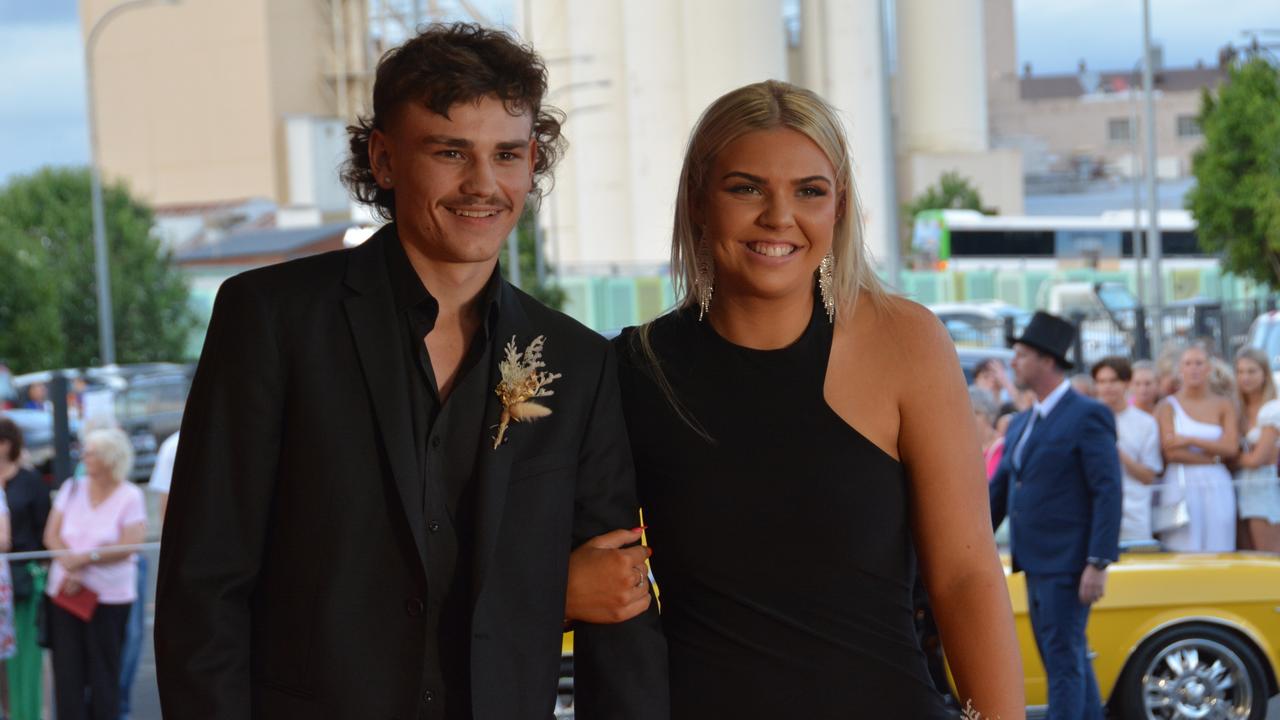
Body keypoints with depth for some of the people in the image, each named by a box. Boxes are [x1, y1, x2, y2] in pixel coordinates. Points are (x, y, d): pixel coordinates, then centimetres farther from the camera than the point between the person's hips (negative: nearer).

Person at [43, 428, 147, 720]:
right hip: (65, 590, 3)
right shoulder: (72, 488, 9)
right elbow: (52, 535, 4)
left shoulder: (130, 496, -4)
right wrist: (69, 564, -13)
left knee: (104, 671, 1)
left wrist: (85, 558, -17)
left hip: (110, 596, -3)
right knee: (67, 668, -2)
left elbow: (128, 546, -13)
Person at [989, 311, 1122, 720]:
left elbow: (1108, 492, -15)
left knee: (1064, 660, -7)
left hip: (1068, 564, -8)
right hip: (1036, 563, 8)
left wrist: (1099, 564, -20)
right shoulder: (1022, 424, 15)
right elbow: (999, 491, 20)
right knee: (1070, 659, 13)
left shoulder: (1088, 416, -10)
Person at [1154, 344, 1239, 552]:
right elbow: (1170, 452, -7)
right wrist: (1214, 456, -6)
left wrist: (1190, 440, -8)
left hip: (1217, 488, 2)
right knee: (1182, 557, -6)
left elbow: (1232, 448, -3)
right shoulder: (1168, 406, 4)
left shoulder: (1224, 406, 10)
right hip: (1180, 488, -2)